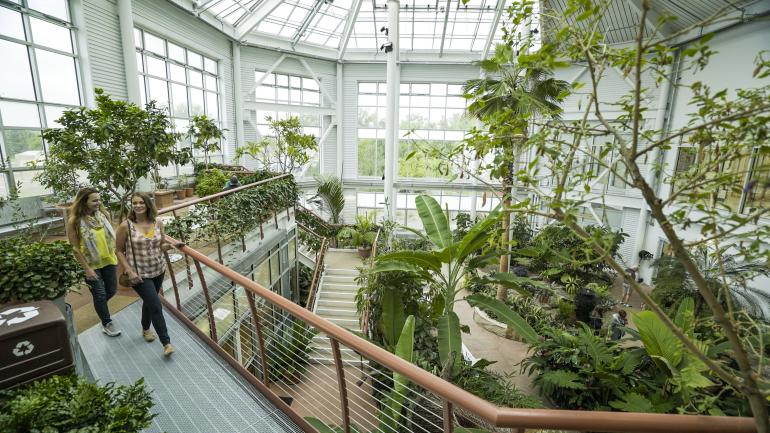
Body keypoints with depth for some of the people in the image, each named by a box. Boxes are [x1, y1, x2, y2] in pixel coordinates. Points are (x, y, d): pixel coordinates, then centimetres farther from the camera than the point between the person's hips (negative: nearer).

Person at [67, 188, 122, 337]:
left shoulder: (104, 214, -5)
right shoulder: (75, 221, -17)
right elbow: (75, 248, -13)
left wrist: (115, 255, 7)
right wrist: (87, 269, -14)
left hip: (109, 260, 4)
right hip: (91, 264, -4)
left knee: (112, 290, 14)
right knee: (100, 295, 5)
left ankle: (98, 306, 48)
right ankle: (107, 324, 25)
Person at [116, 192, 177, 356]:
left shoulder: (158, 223, -4)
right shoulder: (126, 226, -14)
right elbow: (119, 251, -6)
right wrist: (129, 271, -14)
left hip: (158, 270, 4)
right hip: (139, 274, -4)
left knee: (149, 301, 23)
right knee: (156, 306, -7)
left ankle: (145, 329, 49)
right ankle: (166, 342, 6)